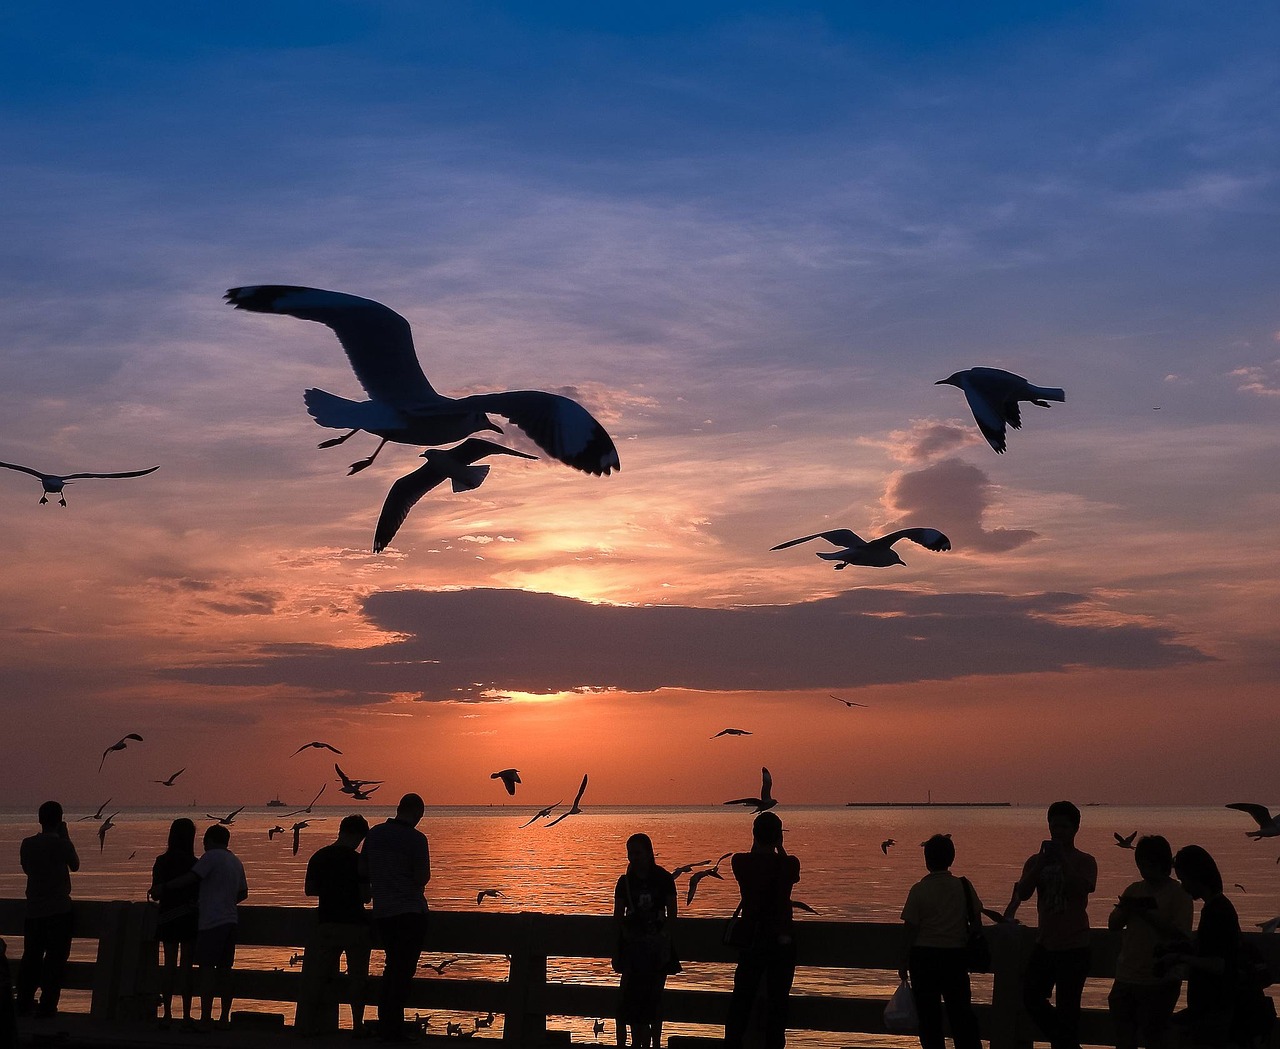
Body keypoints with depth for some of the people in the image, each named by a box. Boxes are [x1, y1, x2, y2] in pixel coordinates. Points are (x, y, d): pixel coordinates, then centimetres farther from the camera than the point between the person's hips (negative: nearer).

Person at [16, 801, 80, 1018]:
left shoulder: (27, 844, 3)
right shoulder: (61, 844, -10)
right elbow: (75, 865, 6)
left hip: (33, 910, 5)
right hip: (58, 909, -5)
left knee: (31, 956, 14)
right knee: (55, 958, 0)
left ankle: (24, 1002, 16)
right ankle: (47, 1005, -3)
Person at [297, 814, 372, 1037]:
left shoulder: (318, 857, 3)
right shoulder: (358, 860, -11)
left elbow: (309, 890, 10)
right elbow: (365, 896, -11)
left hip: (327, 924, 4)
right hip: (354, 924, -4)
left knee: (317, 976, 11)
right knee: (357, 977, 7)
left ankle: (308, 1025, 12)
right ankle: (357, 1025, 9)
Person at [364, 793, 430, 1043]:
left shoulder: (374, 834, 6)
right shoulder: (416, 839, -13)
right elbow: (423, 878, -15)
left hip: (382, 911, 6)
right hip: (410, 912, -6)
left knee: (392, 966, 18)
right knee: (404, 970, 0)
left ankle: (385, 1025, 19)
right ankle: (394, 1030, 1)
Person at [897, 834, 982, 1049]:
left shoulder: (919, 890, -9)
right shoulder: (963, 886, -1)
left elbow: (911, 930, -7)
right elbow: (976, 920, 6)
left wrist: (904, 963, 1)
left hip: (925, 955, -3)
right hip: (956, 955, 3)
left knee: (928, 1013, 6)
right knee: (961, 1009, 11)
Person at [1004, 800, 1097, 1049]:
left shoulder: (1084, 861, -3)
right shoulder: (1037, 861, 7)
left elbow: (1080, 889, -21)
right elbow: (1023, 892, -8)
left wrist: (1062, 858, -19)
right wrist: (1043, 859, -15)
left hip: (1073, 945, -5)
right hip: (1045, 942, 5)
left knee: (1067, 1005, -1)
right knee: (1031, 996, 6)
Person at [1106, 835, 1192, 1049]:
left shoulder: (1178, 894, -6)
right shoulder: (1134, 890, 12)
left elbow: (1180, 934, -17)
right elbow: (1113, 924, 9)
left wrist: (1146, 913, -20)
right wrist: (1125, 909, -10)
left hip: (1158, 982, -6)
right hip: (1126, 977, 6)